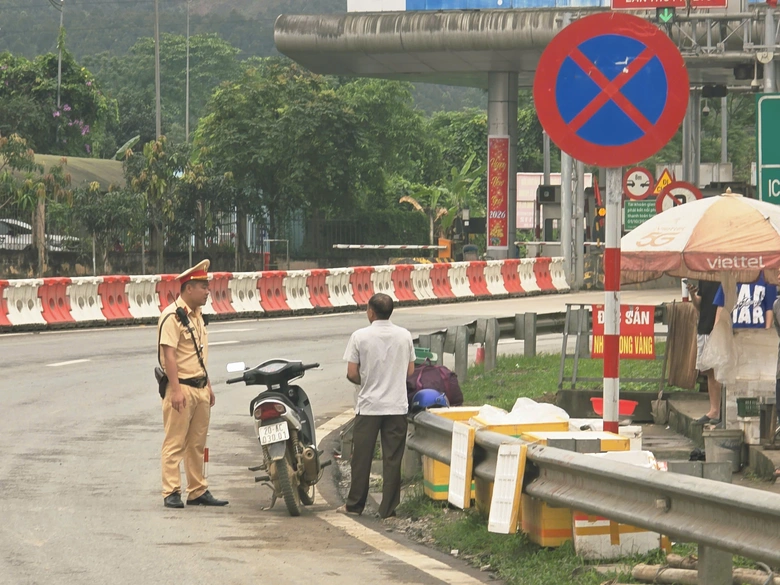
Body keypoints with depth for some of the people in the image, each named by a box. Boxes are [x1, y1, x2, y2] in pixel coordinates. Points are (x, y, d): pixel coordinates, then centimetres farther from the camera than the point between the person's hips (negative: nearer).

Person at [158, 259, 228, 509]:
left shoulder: (196, 315, 16)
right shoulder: (172, 316, -13)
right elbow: (168, 354, -19)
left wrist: (208, 386, 21)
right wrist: (176, 390, -24)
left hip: (200, 388, 9)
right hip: (181, 387, -9)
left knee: (197, 444, 12)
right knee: (175, 443, -6)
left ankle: (198, 491, 17)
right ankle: (171, 493, -5)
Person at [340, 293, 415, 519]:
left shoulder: (360, 336, -8)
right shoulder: (404, 336, 0)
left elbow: (352, 374, -7)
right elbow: (410, 370, 8)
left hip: (368, 406, -2)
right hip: (397, 406, 2)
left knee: (362, 457, 9)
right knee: (392, 458, 4)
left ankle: (355, 504, 16)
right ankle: (388, 508, 4)